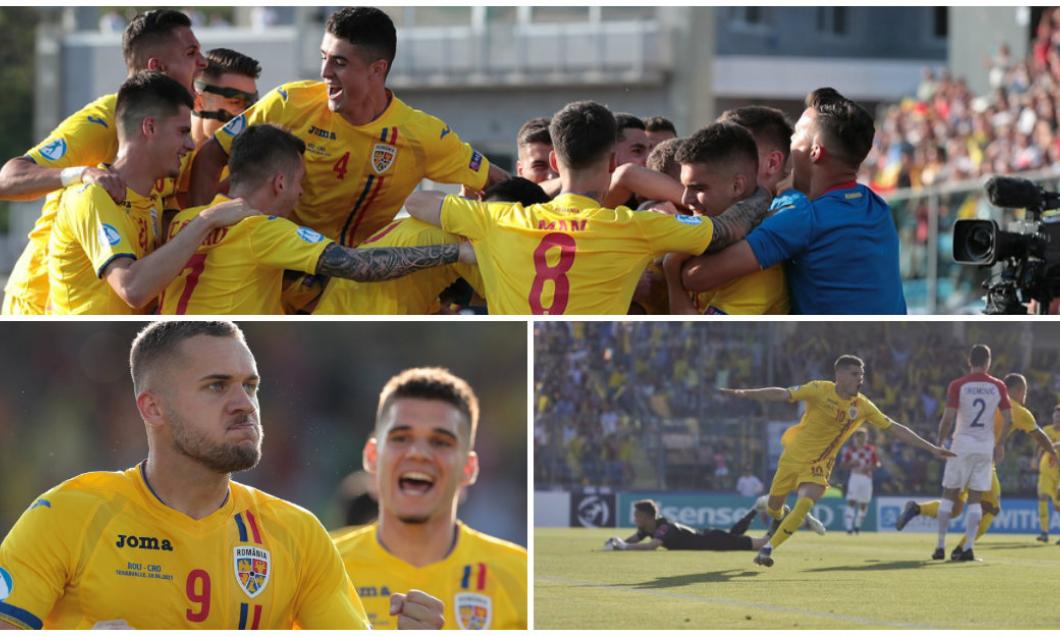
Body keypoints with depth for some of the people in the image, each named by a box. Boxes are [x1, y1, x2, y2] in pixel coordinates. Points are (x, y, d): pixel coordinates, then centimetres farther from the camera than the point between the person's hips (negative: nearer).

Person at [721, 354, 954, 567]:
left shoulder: (863, 407, -6)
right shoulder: (820, 390, -13)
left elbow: (895, 428, -2)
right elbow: (782, 394, -16)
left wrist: (932, 449, -3)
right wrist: (744, 393, -26)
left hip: (819, 465, 0)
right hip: (794, 455, 0)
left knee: (805, 504, -23)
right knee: (774, 505, 10)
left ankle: (769, 548, -15)